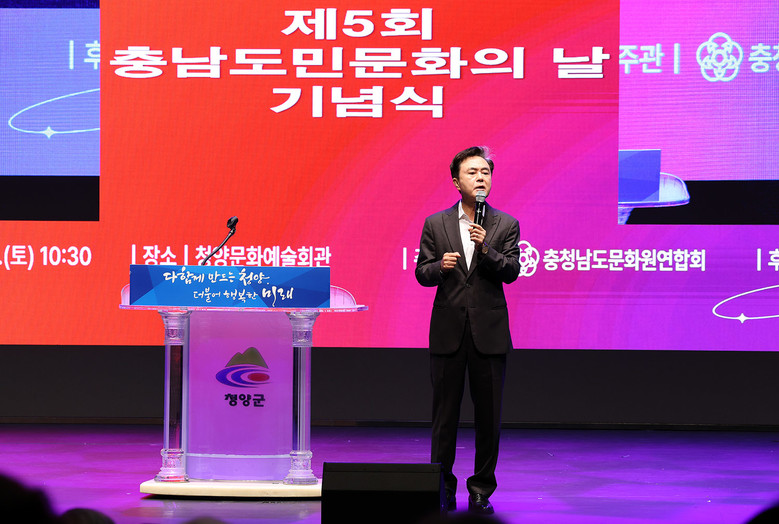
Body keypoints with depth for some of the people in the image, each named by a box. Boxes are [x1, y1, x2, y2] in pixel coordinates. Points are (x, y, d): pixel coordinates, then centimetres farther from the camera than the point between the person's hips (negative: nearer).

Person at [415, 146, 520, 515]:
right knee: (444, 414, 5)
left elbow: (511, 272, -7)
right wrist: (440, 266, -16)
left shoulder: (506, 225, 4)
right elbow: (421, 272, 5)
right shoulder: (435, 224, 6)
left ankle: (481, 491, 12)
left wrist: (486, 248, -23)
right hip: (448, 331, 0)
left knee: (489, 415, 3)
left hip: (489, 332, 0)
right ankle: (443, 488, 13)